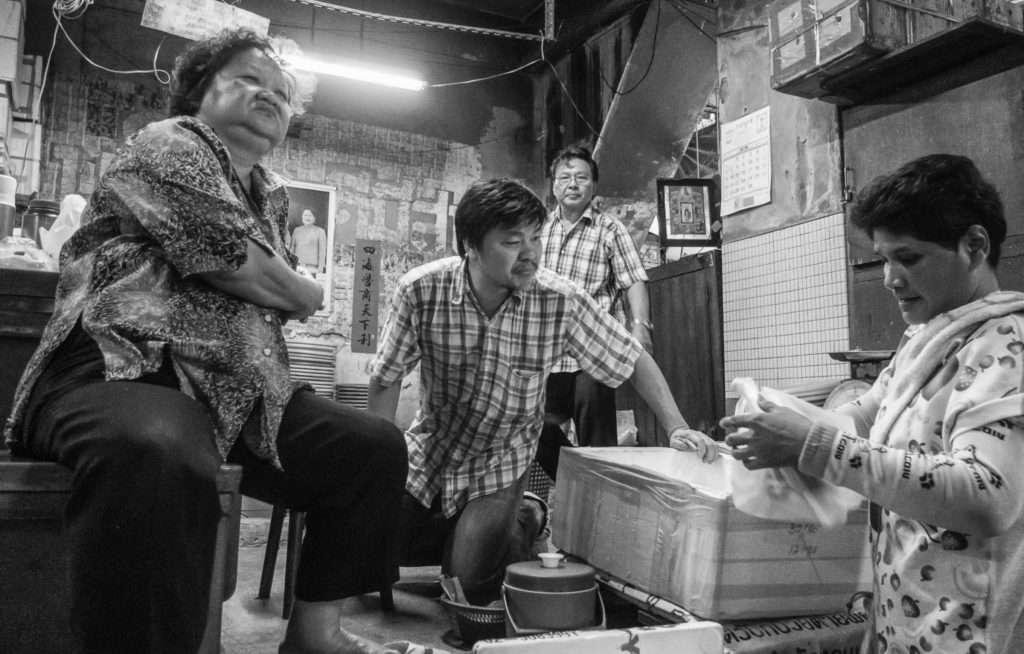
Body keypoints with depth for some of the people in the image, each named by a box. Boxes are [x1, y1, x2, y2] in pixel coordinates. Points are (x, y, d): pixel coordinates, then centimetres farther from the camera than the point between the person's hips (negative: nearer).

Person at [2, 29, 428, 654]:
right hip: (123, 366, -8)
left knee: (377, 447, 2)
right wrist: (308, 295, 6)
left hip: (238, 389, 9)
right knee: (158, 457, -43)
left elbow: (283, 293, 23)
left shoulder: (272, 193, 25)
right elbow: (243, 270, -12)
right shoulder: (169, 146, 0)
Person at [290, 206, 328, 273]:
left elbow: (322, 250, 4)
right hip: (297, 265, 3)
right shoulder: (296, 230, 18)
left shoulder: (320, 231, 8)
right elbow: (292, 247, 19)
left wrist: (321, 266, -4)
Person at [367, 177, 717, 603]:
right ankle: (462, 529, 27)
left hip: (499, 465, -1)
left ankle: (522, 523, 21)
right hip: (426, 452, 2)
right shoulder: (419, 291, -22)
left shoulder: (561, 302, -23)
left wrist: (677, 427, -20)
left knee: (471, 587, -11)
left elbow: (633, 360, -10)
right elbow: (385, 380, -10)